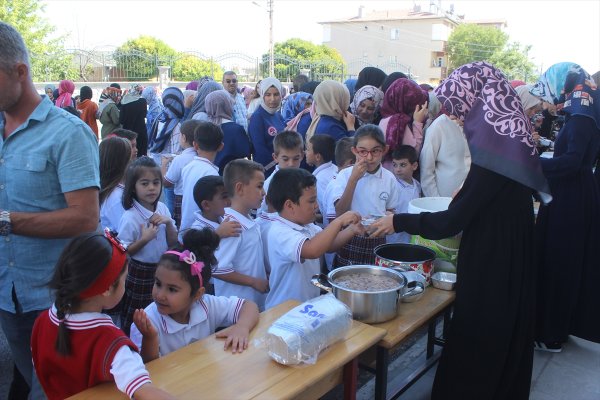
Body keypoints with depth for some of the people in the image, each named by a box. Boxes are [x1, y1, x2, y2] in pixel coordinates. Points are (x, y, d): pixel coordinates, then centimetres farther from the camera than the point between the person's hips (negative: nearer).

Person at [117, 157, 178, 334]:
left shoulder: (162, 208, -1)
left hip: (162, 270, 6)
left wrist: (168, 222, -14)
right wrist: (144, 239, -26)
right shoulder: (129, 218, -18)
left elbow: (173, 243, 3)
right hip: (140, 274, -5)